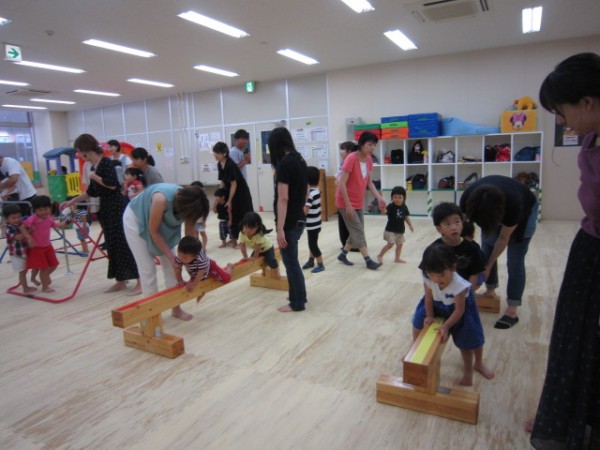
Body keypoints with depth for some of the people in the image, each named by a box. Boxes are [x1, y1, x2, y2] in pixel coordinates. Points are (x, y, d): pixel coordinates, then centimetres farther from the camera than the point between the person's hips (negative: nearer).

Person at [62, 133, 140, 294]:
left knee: (123, 243, -8)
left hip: (116, 208, -9)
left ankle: (140, 280, -2)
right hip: (105, 209, 9)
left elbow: (112, 184, -23)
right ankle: (121, 281, 18)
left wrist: (94, 177, -10)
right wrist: (71, 202, 25)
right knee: (112, 245, 10)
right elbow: (90, 192, 22)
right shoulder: (93, 167, 14)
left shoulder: (106, 162, -11)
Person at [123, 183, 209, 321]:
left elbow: (191, 234, -12)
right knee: (148, 269, -7)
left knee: (170, 266, 2)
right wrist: (170, 256, -26)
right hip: (135, 220, -6)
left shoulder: (187, 201, -23)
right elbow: (154, 231, -28)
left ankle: (176, 308, 13)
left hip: (163, 223, 6)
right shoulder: (162, 199, -41)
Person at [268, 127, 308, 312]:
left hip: (289, 222, -8)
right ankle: (299, 297, 30)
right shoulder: (300, 160, 8)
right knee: (292, 261, 19)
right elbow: (306, 191, 17)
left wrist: (280, 229, -20)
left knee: (290, 262, 4)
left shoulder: (284, 164, -18)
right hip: (299, 219, 8)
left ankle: (297, 303, 16)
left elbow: (283, 198, -21)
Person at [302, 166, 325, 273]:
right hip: (314, 223, 9)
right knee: (312, 242, 20)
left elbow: (304, 211, -27)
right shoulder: (316, 190, 3)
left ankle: (320, 265, 11)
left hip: (312, 224, -9)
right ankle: (311, 261, 34)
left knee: (313, 244, 1)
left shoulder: (310, 194, -24)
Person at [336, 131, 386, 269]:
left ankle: (343, 255, 27)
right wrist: (348, 205, -23)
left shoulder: (369, 160, 3)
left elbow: (369, 182, 11)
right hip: (346, 203, -8)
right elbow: (342, 183, -22)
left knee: (357, 231, 12)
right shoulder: (351, 159, -21)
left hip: (358, 203, 8)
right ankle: (368, 261, 1)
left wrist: (379, 198, 0)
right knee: (358, 231, -6)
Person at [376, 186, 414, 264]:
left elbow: (406, 217, 12)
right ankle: (380, 255, 2)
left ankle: (397, 258, 30)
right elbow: (385, 211, -32)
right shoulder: (391, 206, -14)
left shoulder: (404, 207, 2)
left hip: (400, 230, 6)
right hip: (390, 230, -6)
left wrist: (410, 226, 6)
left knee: (399, 244, 13)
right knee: (390, 244, -14)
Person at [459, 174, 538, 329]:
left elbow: (503, 239, -26)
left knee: (514, 262, -8)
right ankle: (490, 291, 22)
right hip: (493, 210, 4)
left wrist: (489, 266, -18)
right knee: (486, 254, 1)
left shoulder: (513, 203, -42)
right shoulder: (467, 199, -35)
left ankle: (512, 311, -5)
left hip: (524, 210, -4)